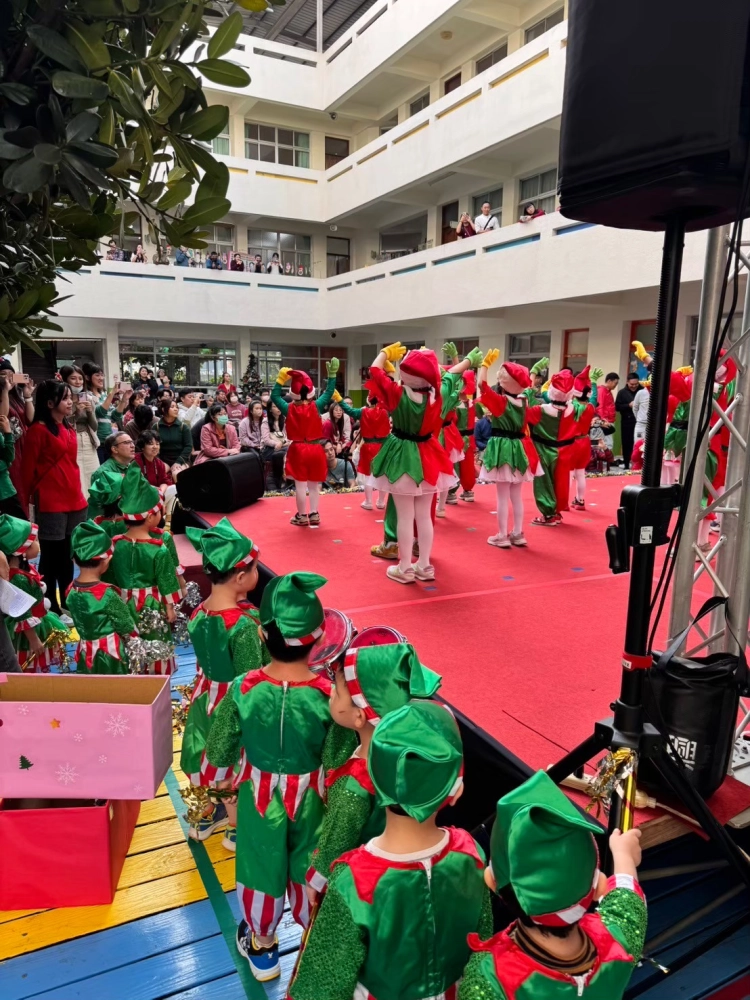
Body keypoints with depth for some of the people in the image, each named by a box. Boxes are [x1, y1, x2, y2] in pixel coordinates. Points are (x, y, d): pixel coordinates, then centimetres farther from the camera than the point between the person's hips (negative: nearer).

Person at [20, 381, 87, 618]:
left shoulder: (68, 429, 13)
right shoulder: (38, 430, -11)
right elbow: (28, 469, -9)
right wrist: (28, 500, -4)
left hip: (74, 501, 7)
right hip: (50, 504, -7)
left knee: (68, 557, 15)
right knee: (51, 558, 3)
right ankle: (51, 610, 13)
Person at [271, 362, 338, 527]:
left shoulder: (289, 408, -6)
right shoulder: (316, 406, -6)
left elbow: (274, 396, 7)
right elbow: (328, 393, 4)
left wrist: (280, 379, 7)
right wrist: (332, 375, 8)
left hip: (298, 449, -1)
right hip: (315, 449, 1)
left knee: (300, 485, 4)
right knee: (314, 485, 11)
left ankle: (302, 516, 10)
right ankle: (314, 514, 14)